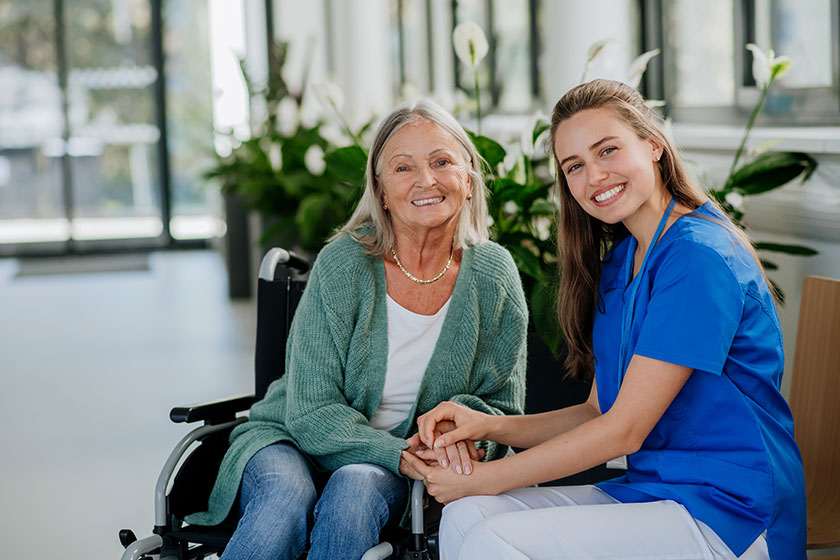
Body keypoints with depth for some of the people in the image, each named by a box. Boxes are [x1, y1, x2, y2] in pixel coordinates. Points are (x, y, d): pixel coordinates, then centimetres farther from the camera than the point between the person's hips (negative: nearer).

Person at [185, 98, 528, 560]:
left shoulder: (493, 275, -5)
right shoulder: (342, 265, -13)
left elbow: (504, 406, 4)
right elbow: (311, 414, -13)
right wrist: (403, 454, -28)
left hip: (388, 473, 1)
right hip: (292, 441, -1)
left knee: (354, 491, -34)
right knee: (285, 503, -35)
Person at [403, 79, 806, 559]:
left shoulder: (700, 257, -17)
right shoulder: (618, 261, 13)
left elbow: (624, 430, -17)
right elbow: (599, 412, 13)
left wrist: (480, 478, -11)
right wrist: (488, 426, -4)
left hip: (732, 518, -8)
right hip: (651, 493, 8)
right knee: (465, 518, -9)